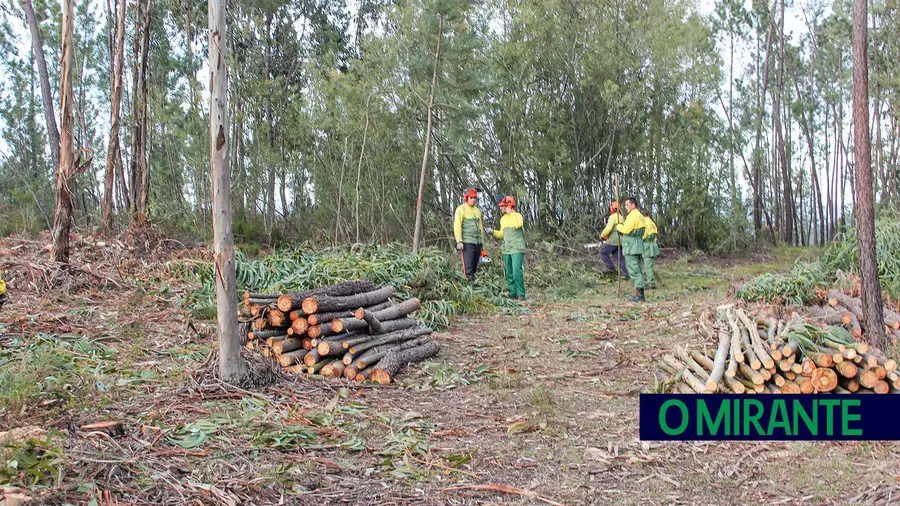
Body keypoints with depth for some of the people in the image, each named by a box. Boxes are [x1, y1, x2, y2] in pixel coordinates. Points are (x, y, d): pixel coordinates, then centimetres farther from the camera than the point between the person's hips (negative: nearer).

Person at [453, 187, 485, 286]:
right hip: (467, 242, -7)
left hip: (478, 242, 7)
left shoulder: (477, 210, 18)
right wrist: (459, 241, -15)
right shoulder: (461, 209, -2)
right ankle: (471, 283, -12)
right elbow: (457, 226, -8)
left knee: (475, 266, 6)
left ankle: (473, 283, 11)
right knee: (469, 266, -10)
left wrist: (482, 241, 19)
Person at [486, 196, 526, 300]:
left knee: (516, 271, -15)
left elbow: (518, 225, -29)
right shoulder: (503, 219, 15)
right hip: (506, 251, 7)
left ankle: (521, 294, -10)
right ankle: (512, 293, 12)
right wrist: (493, 232, 6)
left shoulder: (517, 216, -6)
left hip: (517, 250, -7)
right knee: (509, 273, 7)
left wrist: (511, 213, -21)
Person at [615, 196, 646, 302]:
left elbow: (626, 229, -21)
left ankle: (640, 295, -10)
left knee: (634, 271, -9)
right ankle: (639, 294, 14)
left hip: (631, 246, -10)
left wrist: (618, 227, -3)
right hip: (639, 245, 10)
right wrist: (621, 228, 9)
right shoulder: (640, 215, 18)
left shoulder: (633, 215, -13)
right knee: (637, 270, 12)